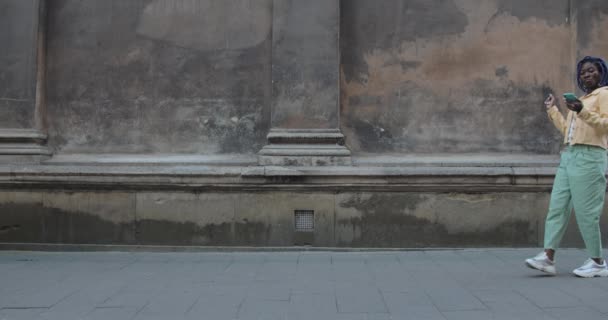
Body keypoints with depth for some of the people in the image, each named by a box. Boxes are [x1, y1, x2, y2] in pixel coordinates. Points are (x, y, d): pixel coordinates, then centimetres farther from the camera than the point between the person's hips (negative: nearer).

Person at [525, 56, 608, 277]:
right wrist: (552, 110, 27)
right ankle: (548, 257, -3)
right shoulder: (582, 99, 26)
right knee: (557, 207, -1)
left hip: (589, 158, -8)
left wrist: (583, 111, -26)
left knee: (586, 211, -6)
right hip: (569, 157, 8)